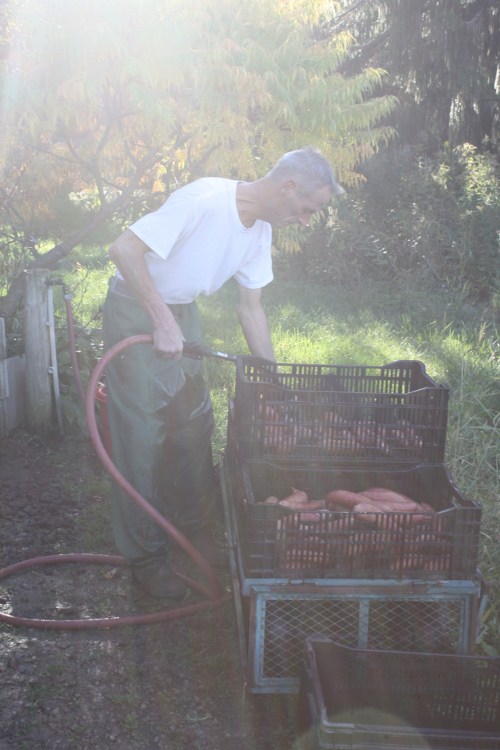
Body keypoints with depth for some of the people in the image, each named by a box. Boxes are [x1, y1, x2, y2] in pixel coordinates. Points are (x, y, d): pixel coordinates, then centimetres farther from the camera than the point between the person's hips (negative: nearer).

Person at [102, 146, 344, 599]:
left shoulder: (260, 230, -2)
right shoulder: (205, 201, -28)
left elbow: (251, 309, 5)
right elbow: (124, 249, -32)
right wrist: (162, 320, -34)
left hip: (182, 310, 8)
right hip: (135, 310, -8)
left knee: (195, 423, 11)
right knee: (144, 435, -4)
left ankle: (193, 527, 30)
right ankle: (145, 555, 9)